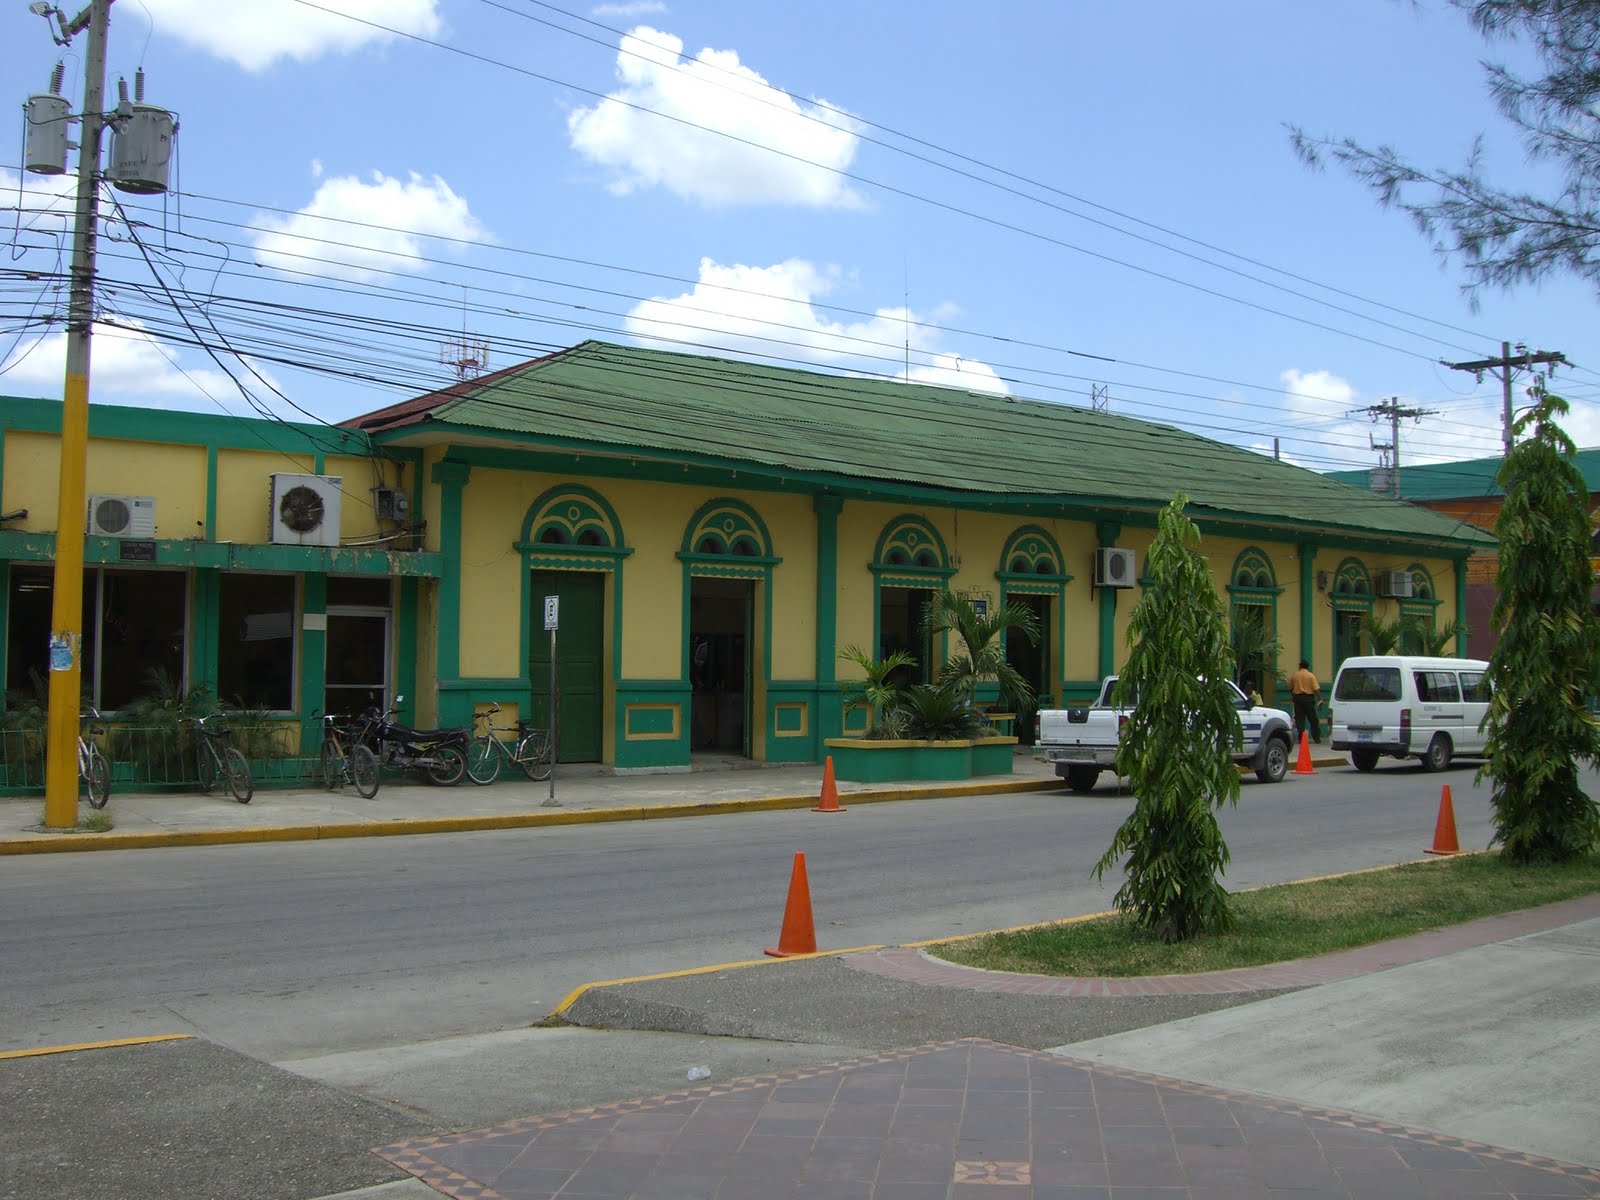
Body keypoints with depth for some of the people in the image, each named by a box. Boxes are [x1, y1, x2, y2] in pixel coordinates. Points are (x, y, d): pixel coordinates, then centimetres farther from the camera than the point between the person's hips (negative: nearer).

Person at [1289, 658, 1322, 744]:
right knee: (1313, 719, 7)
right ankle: (1316, 738, 8)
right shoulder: (1311, 676, -4)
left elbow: (1290, 689, 10)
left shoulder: (1294, 675, 4)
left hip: (1298, 698, 2)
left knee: (1299, 719, 3)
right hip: (1309, 698, -2)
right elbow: (1316, 689, -10)